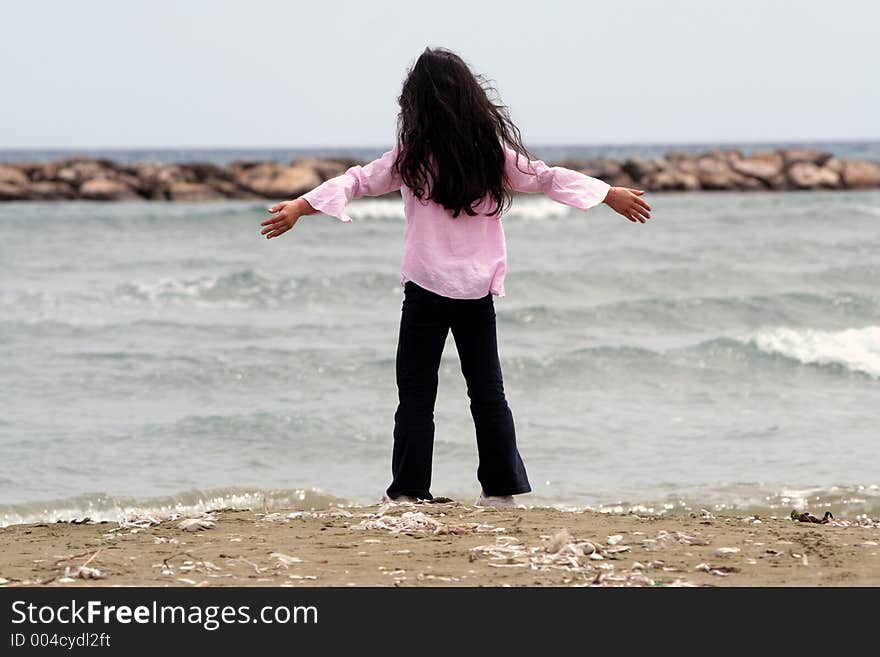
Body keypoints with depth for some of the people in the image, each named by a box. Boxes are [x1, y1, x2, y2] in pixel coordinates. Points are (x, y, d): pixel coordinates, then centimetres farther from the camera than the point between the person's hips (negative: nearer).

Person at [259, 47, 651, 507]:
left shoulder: (413, 158, -7)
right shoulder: (494, 154, 2)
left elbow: (358, 181, -5)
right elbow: (548, 178, 10)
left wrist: (299, 207, 0)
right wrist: (612, 195, 21)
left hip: (427, 288, -3)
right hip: (478, 290, 3)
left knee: (416, 393, 2)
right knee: (488, 391, 11)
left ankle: (409, 490, 0)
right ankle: (501, 488, 11)